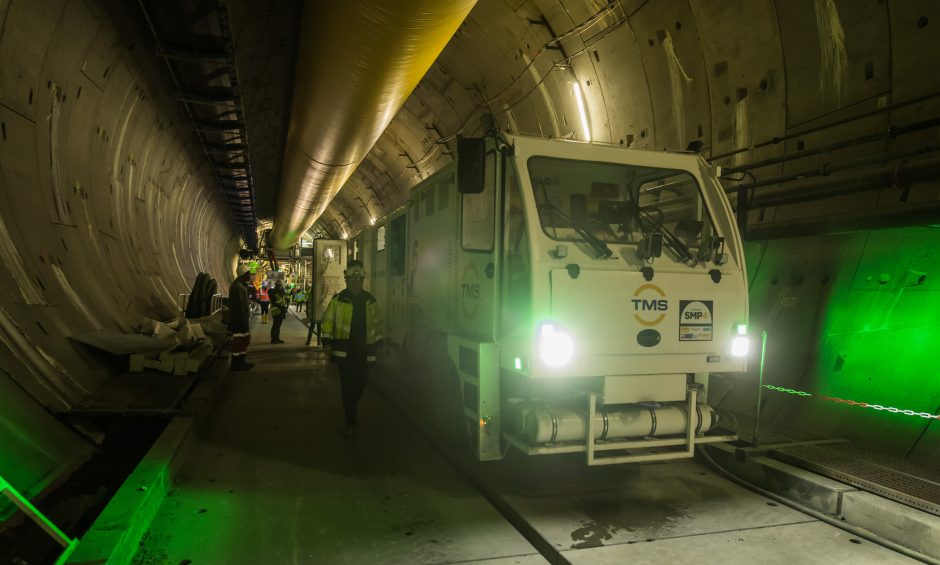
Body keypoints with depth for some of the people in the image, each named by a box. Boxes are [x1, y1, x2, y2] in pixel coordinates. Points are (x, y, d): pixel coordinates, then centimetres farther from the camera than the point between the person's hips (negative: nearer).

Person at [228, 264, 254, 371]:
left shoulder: (242, 285, 17)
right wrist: (243, 319, -22)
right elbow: (239, 304, -22)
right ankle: (236, 363, 0)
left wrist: (246, 316, 20)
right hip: (239, 319, -11)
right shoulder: (237, 286, -17)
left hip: (242, 318, 11)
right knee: (239, 340, -6)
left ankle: (241, 361, 25)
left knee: (245, 338, 17)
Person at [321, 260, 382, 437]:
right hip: (344, 350, -3)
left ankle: (351, 408, 39)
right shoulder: (338, 300, -1)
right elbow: (327, 321, 1)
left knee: (361, 383, 10)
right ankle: (351, 422, 5)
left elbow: (376, 324, 16)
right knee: (347, 386, -3)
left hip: (364, 351, 3)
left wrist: (378, 343, 13)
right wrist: (326, 341, -8)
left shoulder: (370, 301, 8)